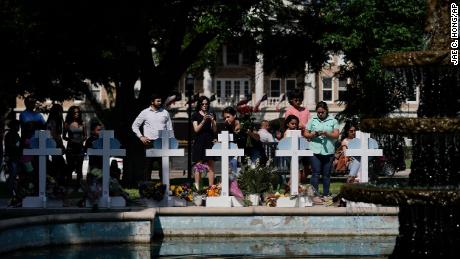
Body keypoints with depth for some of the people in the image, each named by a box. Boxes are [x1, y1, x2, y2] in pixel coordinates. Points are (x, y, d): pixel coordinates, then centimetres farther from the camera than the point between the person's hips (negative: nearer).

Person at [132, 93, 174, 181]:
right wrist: (141, 137, -2)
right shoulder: (145, 113, 4)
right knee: (148, 165, 1)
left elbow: (169, 128, 13)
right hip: (149, 142, -2)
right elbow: (134, 126, 9)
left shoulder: (165, 113, 10)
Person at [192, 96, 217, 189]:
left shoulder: (211, 115, 12)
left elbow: (215, 130, 8)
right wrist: (203, 121, -18)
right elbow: (196, 129, -5)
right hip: (199, 142, -2)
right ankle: (197, 187, -2)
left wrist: (212, 121, -10)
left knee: (210, 167, -2)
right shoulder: (195, 115, 4)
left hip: (209, 143, 2)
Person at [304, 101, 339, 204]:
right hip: (315, 150, -1)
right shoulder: (312, 120, 8)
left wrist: (327, 134, -18)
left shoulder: (333, 121, 7)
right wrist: (313, 135, -13)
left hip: (329, 151, 1)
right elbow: (305, 134, 7)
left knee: (326, 174, 7)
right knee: (315, 173, -5)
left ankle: (326, 195, 15)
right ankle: (314, 195, -3)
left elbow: (336, 135, -1)